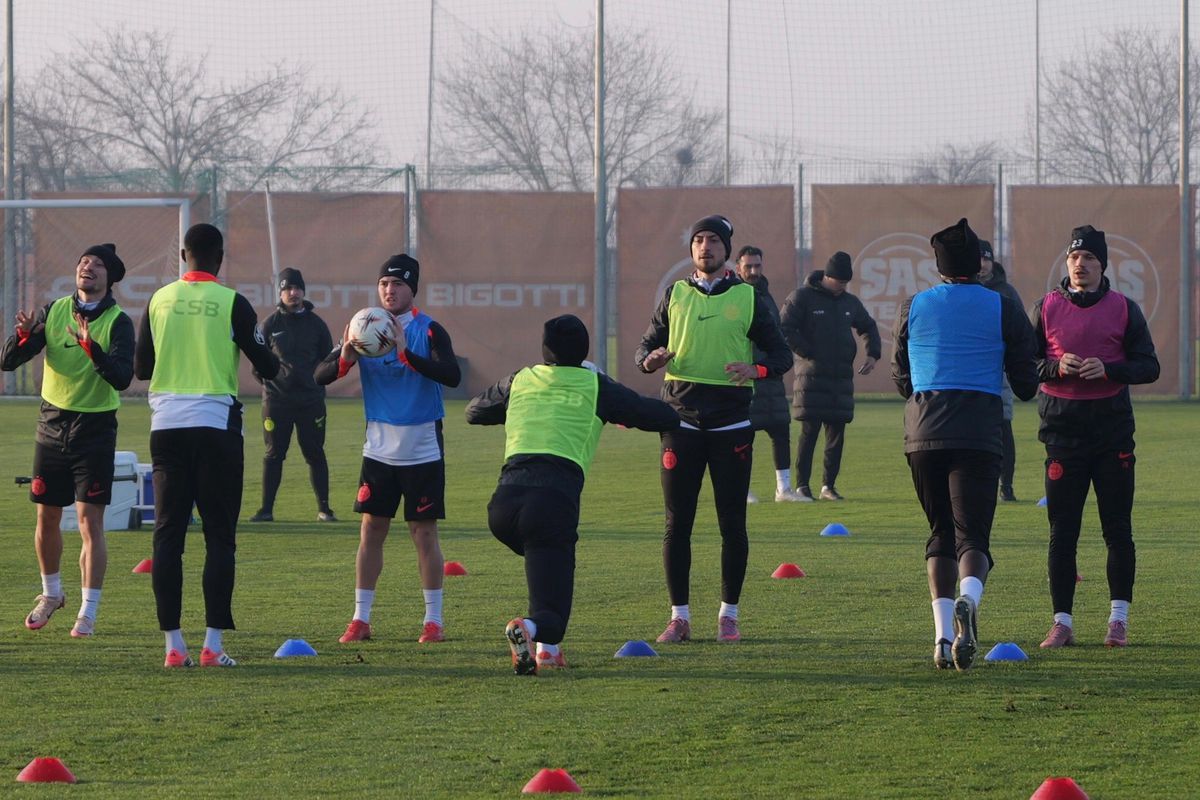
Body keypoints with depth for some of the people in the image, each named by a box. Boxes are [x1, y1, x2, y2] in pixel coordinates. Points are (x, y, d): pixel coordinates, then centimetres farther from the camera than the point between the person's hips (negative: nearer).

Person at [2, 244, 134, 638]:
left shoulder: (117, 322, -8)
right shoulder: (53, 311, 2)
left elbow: (122, 377, -21)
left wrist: (91, 347, -34)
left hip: (95, 428, -4)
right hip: (52, 425, 4)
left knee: (90, 520, -9)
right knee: (47, 517, 10)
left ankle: (88, 612, -4)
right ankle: (51, 594, 31)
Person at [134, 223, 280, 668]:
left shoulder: (160, 300, 5)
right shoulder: (231, 303, -5)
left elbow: (140, 369, 11)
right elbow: (267, 367, -1)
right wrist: (276, 367, 22)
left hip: (166, 426, 3)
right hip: (216, 424, -3)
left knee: (168, 534, 6)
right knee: (219, 535, 2)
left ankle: (173, 645, 2)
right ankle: (213, 644, -5)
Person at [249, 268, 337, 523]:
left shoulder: (316, 324, 7)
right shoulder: (270, 324, 6)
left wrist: (317, 379, 0)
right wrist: (268, 377, -3)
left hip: (311, 399, 1)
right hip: (276, 397, 0)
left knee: (315, 454, 2)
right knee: (273, 454, 1)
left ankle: (324, 509, 8)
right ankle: (266, 509, 4)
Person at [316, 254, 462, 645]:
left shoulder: (429, 331, -8)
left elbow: (452, 376, -24)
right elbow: (320, 375, -2)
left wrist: (406, 353, -33)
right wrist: (345, 358, -24)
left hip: (422, 449, -3)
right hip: (379, 448, 3)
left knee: (424, 533, 0)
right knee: (371, 531, 3)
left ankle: (434, 620, 8)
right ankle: (360, 619, 8)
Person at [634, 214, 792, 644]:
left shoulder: (747, 298, 5)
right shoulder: (675, 294, 11)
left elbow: (780, 354, 6)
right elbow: (646, 346, 13)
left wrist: (756, 370, -16)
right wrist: (651, 359, -12)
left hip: (731, 424, -1)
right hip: (682, 419, 1)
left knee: (732, 523, 0)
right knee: (677, 522, -1)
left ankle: (728, 615, 9)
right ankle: (679, 617, 6)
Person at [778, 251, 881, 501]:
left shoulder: (850, 302, 15)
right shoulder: (802, 297, -2)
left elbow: (868, 327, 29)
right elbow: (784, 328, -9)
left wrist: (873, 354, 13)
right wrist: (807, 353, -13)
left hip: (842, 377, 5)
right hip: (812, 376, -5)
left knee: (837, 433, 4)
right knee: (809, 431, -7)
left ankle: (829, 485, 10)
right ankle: (802, 485, -3)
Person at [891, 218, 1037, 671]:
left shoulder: (914, 308, 11)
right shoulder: (1003, 310, 5)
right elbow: (1026, 385, 7)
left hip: (923, 434, 2)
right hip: (978, 436, -2)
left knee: (940, 534, 13)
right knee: (972, 536, -3)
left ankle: (943, 636, 1)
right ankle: (968, 600, -36)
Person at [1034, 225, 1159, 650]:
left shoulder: (1123, 309, 4)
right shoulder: (1047, 307, 7)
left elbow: (1148, 366, 3)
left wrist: (1107, 369, -15)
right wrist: (1056, 367, -12)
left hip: (1113, 428, -1)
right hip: (1063, 428, 1)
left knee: (1118, 529, 1)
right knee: (1062, 531, -1)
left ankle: (1118, 619, 10)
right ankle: (1062, 622, 3)